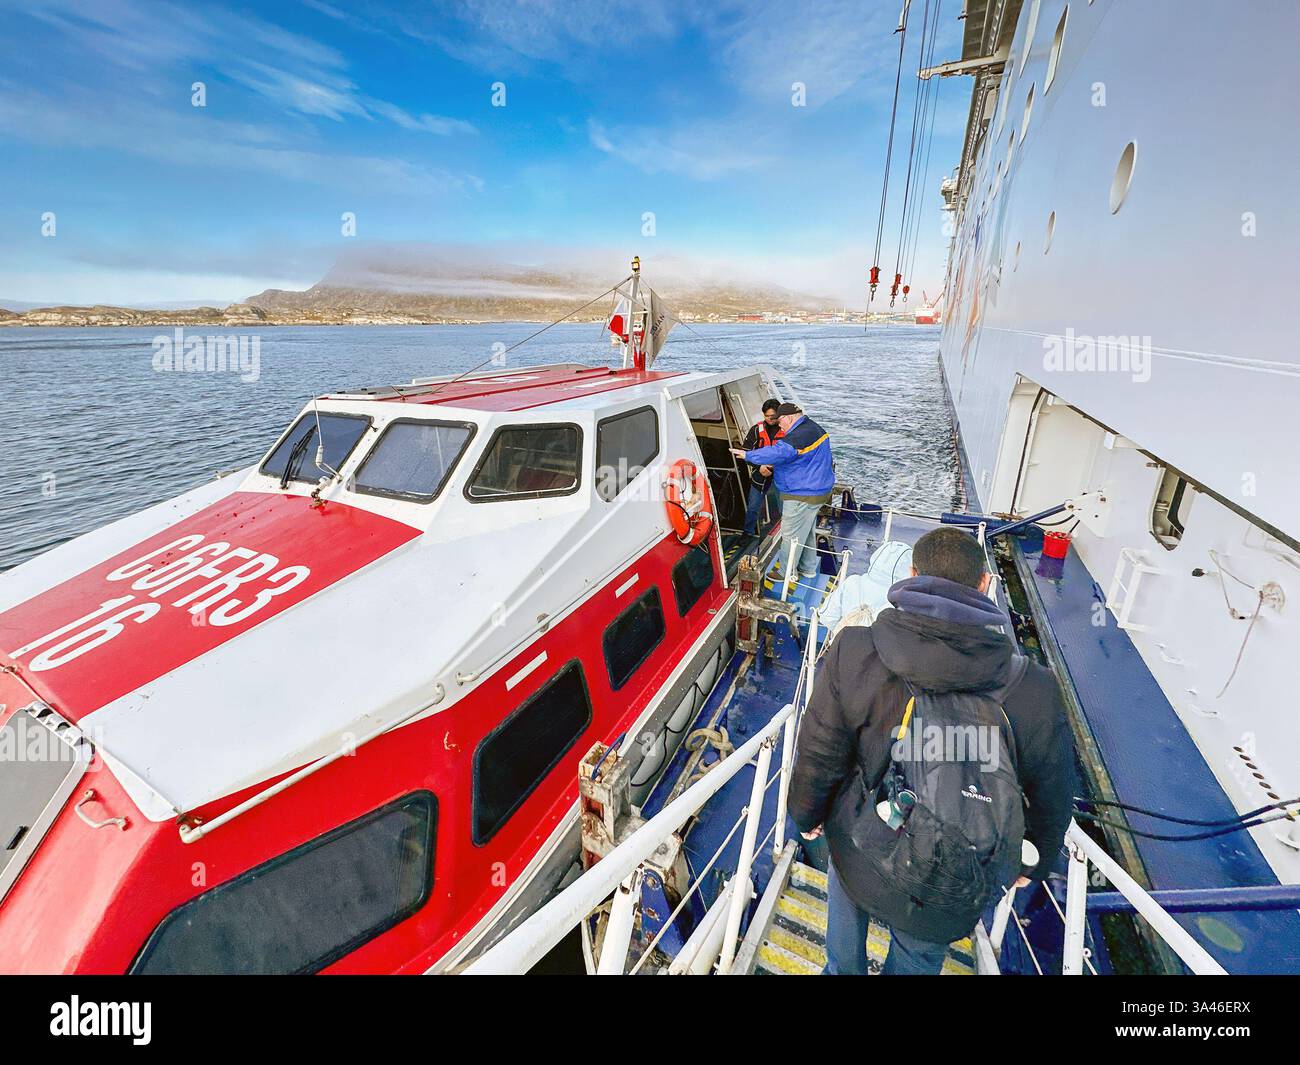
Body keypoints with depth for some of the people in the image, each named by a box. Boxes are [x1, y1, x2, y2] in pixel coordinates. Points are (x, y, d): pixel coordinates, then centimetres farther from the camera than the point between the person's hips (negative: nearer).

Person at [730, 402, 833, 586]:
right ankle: (808, 568, 34)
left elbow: (777, 452, -33)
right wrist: (769, 465, 10)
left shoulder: (799, 436, -25)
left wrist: (747, 455, -26)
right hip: (815, 490, 11)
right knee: (807, 531, 21)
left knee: (791, 535, 2)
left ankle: (787, 572, 14)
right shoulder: (812, 428, 10)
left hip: (802, 496, -11)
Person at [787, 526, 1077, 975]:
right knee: (915, 961, 32)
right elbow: (1052, 798, -6)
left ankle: (841, 970, 63)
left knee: (844, 939, 34)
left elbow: (818, 756, -15)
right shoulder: (1035, 692, -23)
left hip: (857, 862, 1)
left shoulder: (853, 652, -27)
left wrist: (808, 815, 6)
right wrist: (1034, 865, 15)